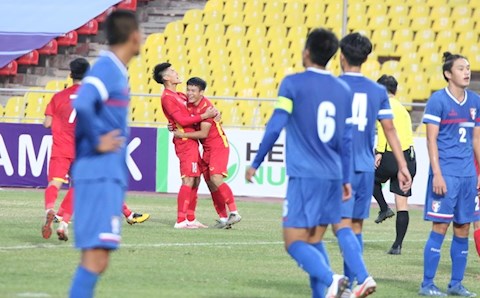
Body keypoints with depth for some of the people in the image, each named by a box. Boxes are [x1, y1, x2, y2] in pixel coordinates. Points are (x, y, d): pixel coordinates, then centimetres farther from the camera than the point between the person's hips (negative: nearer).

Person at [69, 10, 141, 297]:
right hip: (100, 175, -10)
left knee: (95, 258, 10)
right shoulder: (106, 70, -13)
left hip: (110, 177, 10)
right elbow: (81, 107, -29)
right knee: (96, 256, -14)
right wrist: (96, 143, -18)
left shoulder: (117, 72, 16)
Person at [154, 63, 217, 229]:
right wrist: (204, 116, -16)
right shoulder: (167, 98, -11)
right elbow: (182, 120, -17)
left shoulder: (179, 96, 18)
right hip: (185, 142, -10)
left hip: (191, 142, 10)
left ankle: (190, 219, 15)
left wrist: (211, 112, 6)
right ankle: (181, 220, -15)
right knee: (188, 180, -13)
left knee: (195, 180, 11)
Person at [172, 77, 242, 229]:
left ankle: (234, 213, -18)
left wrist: (183, 135, -18)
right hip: (207, 148, 9)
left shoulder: (206, 107, -20)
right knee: (210, 183, 5)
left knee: (216, 179, -22)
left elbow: (203, 133, -21)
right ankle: (223, 218, 9)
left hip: (218, 146, -9)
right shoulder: (189, 104, 4)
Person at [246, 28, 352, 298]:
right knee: (315, 240, 15)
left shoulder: (293, 83, -5)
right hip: (333, 175, 6)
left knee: (295, 241, -5)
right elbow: (347, 140, 13)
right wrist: (345, 179, 20)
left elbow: (275, 127, -8)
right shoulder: (344, 90, 11)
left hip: (304, 175, -6)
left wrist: (255, 163, 2)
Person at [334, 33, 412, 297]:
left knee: (342, 225, -9)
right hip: (366, 167, 4)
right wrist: (402, 167, 9)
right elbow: (389, 129, 7)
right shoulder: (378, 91, 8)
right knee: (356, 227, 13)